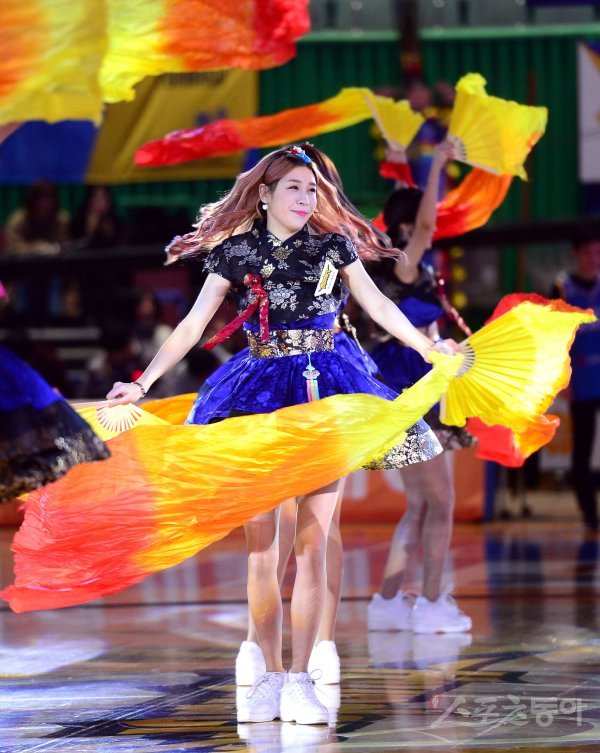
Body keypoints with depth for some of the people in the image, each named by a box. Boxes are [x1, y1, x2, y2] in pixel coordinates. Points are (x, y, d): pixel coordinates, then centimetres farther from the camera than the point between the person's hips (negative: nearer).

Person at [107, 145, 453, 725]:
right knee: (261, 545, -1)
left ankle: (300, 679, -1)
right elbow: (192, 325, 1)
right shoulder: (238, 252, 2)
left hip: (322, 393, 0)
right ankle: (270, 677, 7)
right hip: (260, 392, 0)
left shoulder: (333, 247, 5)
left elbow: (380, 307, 13)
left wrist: (433, 352, 15)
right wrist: (142, 383, -4)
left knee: (311, 544, -4)